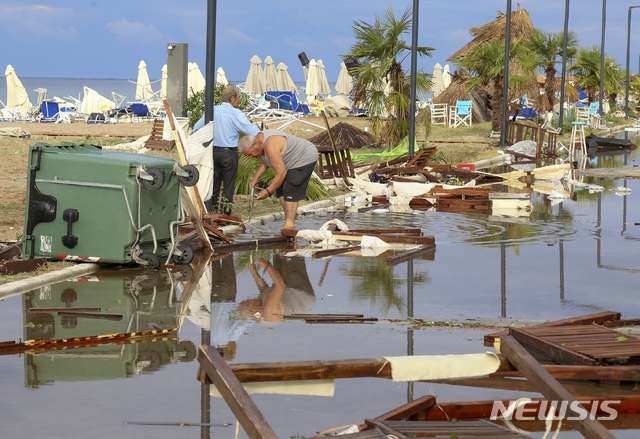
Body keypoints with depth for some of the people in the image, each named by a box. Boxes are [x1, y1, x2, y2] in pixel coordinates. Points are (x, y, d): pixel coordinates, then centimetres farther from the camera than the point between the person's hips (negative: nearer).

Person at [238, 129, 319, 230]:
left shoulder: (270, 146, -33)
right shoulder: (259, 140, -2)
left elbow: (281, 172, -34)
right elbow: (264, 162, 14)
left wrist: (268, 191, -30)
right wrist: (255, 178, 3)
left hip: (306, 157, -10)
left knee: (290, 190, -16)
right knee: (280, 189, 7)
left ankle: (290, 224, -16)